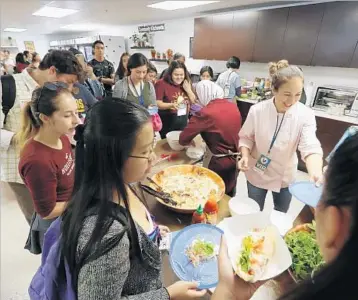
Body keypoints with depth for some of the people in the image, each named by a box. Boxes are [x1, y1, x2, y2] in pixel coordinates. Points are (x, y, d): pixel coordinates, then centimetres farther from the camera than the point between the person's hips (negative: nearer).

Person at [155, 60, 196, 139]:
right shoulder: (162, 83, -10)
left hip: (183, 121, 6)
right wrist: (172, 105, -29)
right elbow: (157, 104, -14)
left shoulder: (186, 84, 9)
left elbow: (193, 101, 12)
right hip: (167, 121, -5)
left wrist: (188, 89, -4)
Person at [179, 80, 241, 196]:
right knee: (228, 197, 24)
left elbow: (183, 139, -17)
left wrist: (191, 141, 5)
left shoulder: (206, 113, -20)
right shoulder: (233, 107, -1)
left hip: (218, 163, -6)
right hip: (234, 160, 6)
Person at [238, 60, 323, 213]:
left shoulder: (305, 115, -16)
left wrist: (316, 173, -44)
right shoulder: (257, 110, -18)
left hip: (285, 176, 2)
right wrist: (245, 156, -24)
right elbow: (246, 137, -6)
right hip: (257, 174, -1)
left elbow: (310, 147, -25)